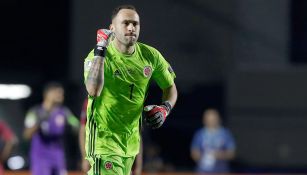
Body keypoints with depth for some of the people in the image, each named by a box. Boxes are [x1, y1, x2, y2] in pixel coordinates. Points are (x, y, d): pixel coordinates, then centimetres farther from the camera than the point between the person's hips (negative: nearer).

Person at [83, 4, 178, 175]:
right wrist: (100, 51, -33)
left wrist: (165, 108, -5)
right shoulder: (98, 56, -15)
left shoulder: (150, 56, 0)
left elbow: (170, 87, 15)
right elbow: (93, 91, -35)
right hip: (104, 136, -6)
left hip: (131, 139, 6)